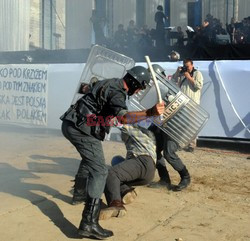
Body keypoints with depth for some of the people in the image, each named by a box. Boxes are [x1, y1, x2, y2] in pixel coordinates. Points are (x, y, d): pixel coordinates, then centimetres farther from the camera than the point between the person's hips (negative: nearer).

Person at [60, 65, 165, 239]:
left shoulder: (110, 83, 16)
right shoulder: (116, 92, -16)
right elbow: (123, 117, -35)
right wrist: (150, 112, -46)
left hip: (71, 124, 11)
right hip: (82, 128, -11)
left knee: (89, 159, 33)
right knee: (99, 170, -13)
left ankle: (80, 194, 51)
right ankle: (89, 223, -21)